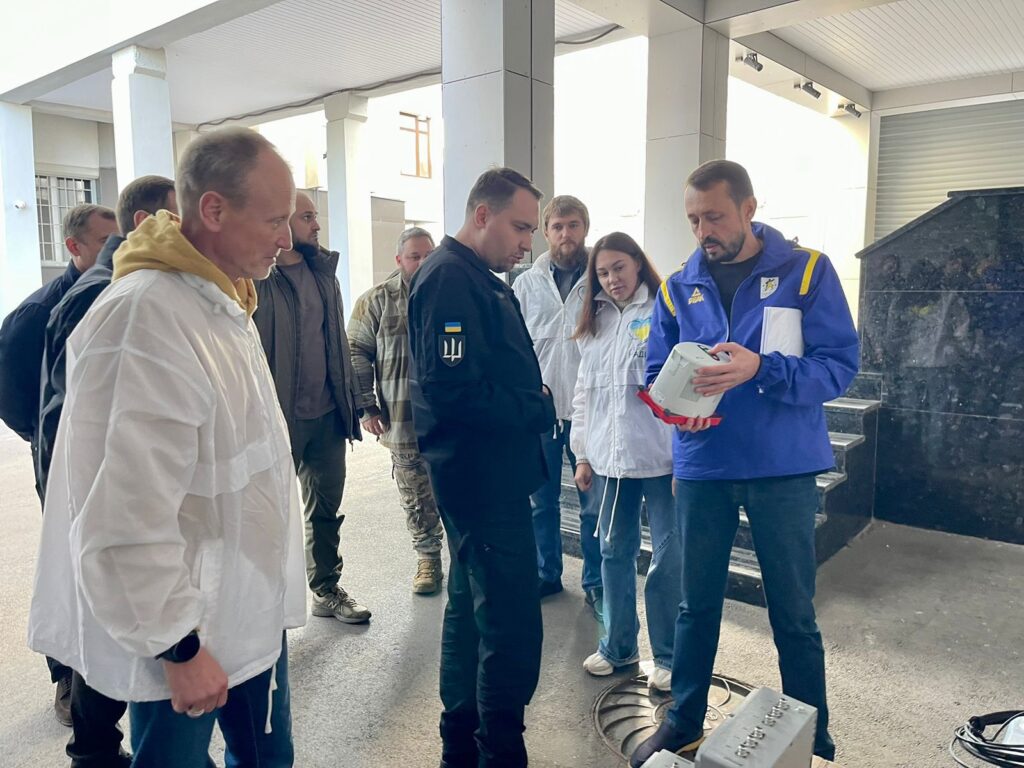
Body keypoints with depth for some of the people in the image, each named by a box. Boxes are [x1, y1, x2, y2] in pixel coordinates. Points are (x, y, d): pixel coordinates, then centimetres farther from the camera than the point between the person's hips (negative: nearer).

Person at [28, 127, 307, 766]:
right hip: (188, 633, -8)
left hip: (254, 607, 9)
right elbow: (128, 517, -27)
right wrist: (177, 647, -17)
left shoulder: (220, 302, 7)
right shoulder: (144, 318, -25)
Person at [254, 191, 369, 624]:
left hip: (326, 414, 6)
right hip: (280, 417, -6)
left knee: (326, 508, 16)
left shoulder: (322, 272, 10)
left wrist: (349, 402, 11)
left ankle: (327, 590, 32)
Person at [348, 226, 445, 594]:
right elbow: (358, 354, 3)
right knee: (416, 495, 10)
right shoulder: (377, 301, 2)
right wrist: (367, 407, -2)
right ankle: (428, 558, 27)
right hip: (403, 421, 0)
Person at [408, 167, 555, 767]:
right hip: (484, 478, -11)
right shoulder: (450, 279, -17)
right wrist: (536, 409, -14)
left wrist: (533, 404, 1)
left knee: (473, 610, 20)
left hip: (492, 475, 11)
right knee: (513, 629, -5)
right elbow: (452, 392, -26)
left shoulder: (481, 280, 16)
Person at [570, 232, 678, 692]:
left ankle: (668, 655, 21)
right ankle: (618, 645, 30)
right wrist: (583, 454, 13)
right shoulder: (595, 324, 13)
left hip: (660, 459, -5)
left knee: (669, 558, 4)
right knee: (614, 553, 14)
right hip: (608, 459, 6)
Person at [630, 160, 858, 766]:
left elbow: (839, 364, -11)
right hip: (702, 467, 3)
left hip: (784, 469, -3)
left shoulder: (807, 271, -5)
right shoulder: (680, 287, 5)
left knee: (794, 614, 10)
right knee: (697, 604, 16)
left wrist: (759, 368, -27)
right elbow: (657, 370, 7)